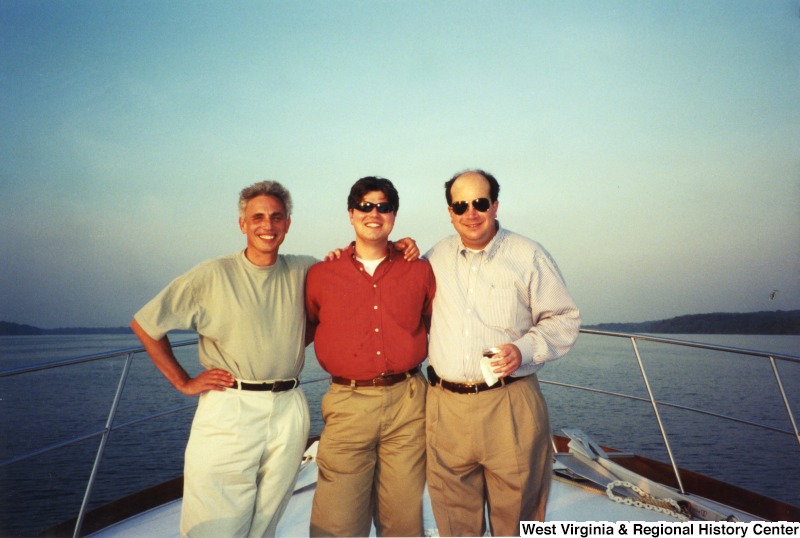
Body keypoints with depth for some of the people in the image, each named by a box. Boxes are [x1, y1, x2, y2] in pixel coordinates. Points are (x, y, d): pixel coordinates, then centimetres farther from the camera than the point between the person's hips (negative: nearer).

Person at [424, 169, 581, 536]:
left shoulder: (529, 255, 1)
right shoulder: (436, 257, 9)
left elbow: (564, 318, 3)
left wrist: (524, 350, -14)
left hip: (511, 404, -2)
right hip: (446, 404, 3)